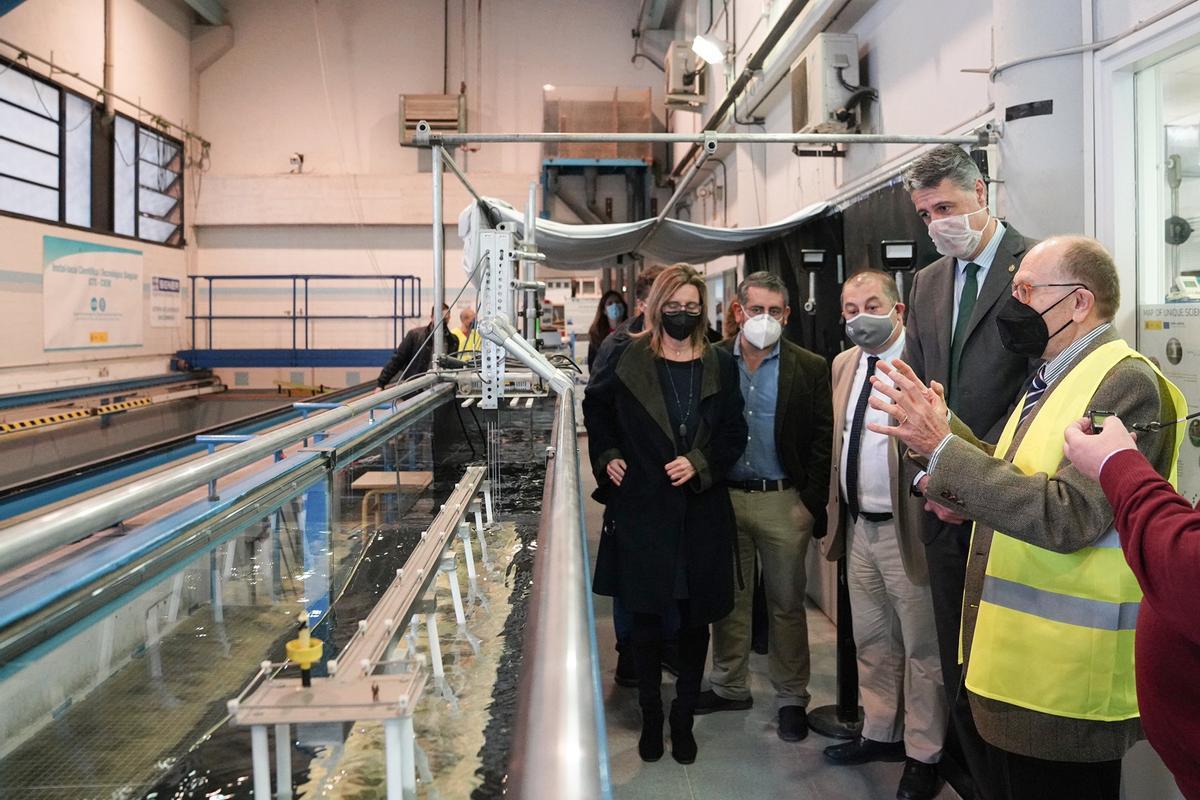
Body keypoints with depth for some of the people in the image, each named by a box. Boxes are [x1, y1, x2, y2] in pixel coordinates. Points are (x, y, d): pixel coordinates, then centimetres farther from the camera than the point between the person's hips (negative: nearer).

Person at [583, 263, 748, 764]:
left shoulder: (720, 366, 3)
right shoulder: (628, 358, -1)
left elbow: (734, 435, 5)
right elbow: (595, 404, 16)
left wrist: (700, 463, -11)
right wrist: (607, 455, 5)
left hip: (701, 512, 2)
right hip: (641, 510, -1)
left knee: (696, 620, 10)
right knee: (646, 619, 8)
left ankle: (683, 719, 27)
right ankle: (651, 718, 26)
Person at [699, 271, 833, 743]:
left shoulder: (810, 368, -2)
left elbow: (822, 440, -3)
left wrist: (811, 503, -9)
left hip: (784, 502, -2)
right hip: (724, 497, 2)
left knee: (786, 603, 9)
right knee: (728, 598, 13)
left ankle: (791, 697, 23)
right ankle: (729, 686, 29)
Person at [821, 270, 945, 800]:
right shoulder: (843, 364, 10)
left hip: (907, 528, -7)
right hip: (858, 526, 8)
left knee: (921, 647, 8)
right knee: (871, 641, 21)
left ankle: (924, 755, 24)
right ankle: (880, 733, 39)